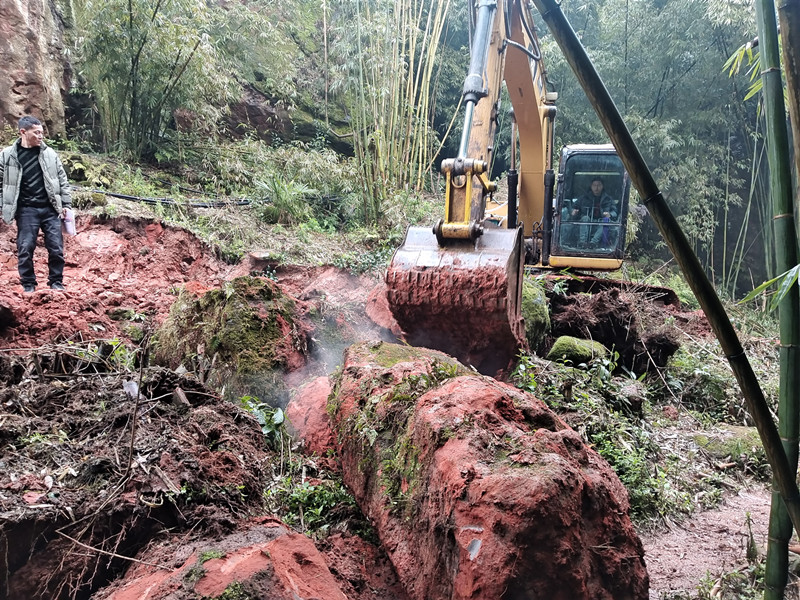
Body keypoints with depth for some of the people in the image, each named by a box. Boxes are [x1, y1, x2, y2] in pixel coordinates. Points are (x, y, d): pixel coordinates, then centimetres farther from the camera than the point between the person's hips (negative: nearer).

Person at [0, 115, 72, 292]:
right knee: (25, 249, -1)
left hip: (50, 208, 2)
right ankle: (28, 285, 14)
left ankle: (56, 282, 17)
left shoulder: (49, 153, 5)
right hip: (26, 210, -1)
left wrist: (66, 204, 5)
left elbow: (62, 180, 10)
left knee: (56, 248, 2)